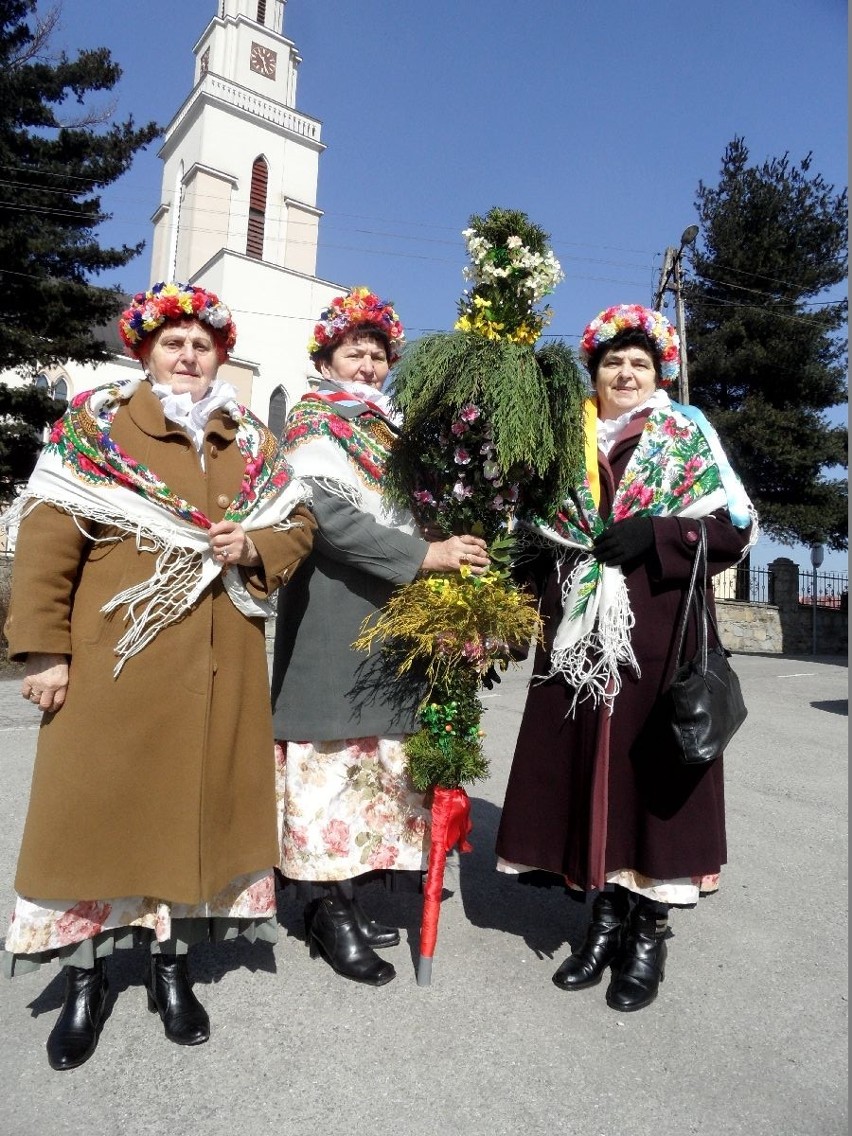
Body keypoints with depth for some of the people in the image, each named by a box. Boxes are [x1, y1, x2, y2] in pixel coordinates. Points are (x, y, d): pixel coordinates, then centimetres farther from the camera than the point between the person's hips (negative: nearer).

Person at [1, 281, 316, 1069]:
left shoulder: (249, 439, 12)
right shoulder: (94, 424, 1)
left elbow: (299, 525, 14)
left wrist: (254, 547, -7)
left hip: (219, 662, 3)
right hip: (115, 656, -3)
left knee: (200, 801, 10)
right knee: (99, 802, 5)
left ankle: (172, 965, 29)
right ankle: (86, 980, 25)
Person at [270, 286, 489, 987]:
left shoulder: (390, 430, 22)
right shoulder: (315, 423, 0)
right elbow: (329, 514, -16)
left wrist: (448, 551, 4)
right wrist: (424, 555, -20)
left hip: (391, 614, 8)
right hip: (333, 614, -7)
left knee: (376, 754, 9)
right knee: (335, 754, -4)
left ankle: (343, 896, 20)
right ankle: (334, 909, 8)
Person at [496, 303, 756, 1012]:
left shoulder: (689, 437, 8)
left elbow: (737, 525, 1)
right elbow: (535, 536, 17)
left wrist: (654, 534, -13)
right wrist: (539, 595, -2)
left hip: (658, 634, -2)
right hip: (580, 636, 3)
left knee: (650, 765, 0)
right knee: (583, 768, 4)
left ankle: (649, 931, 15)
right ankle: (605, 916, 20)